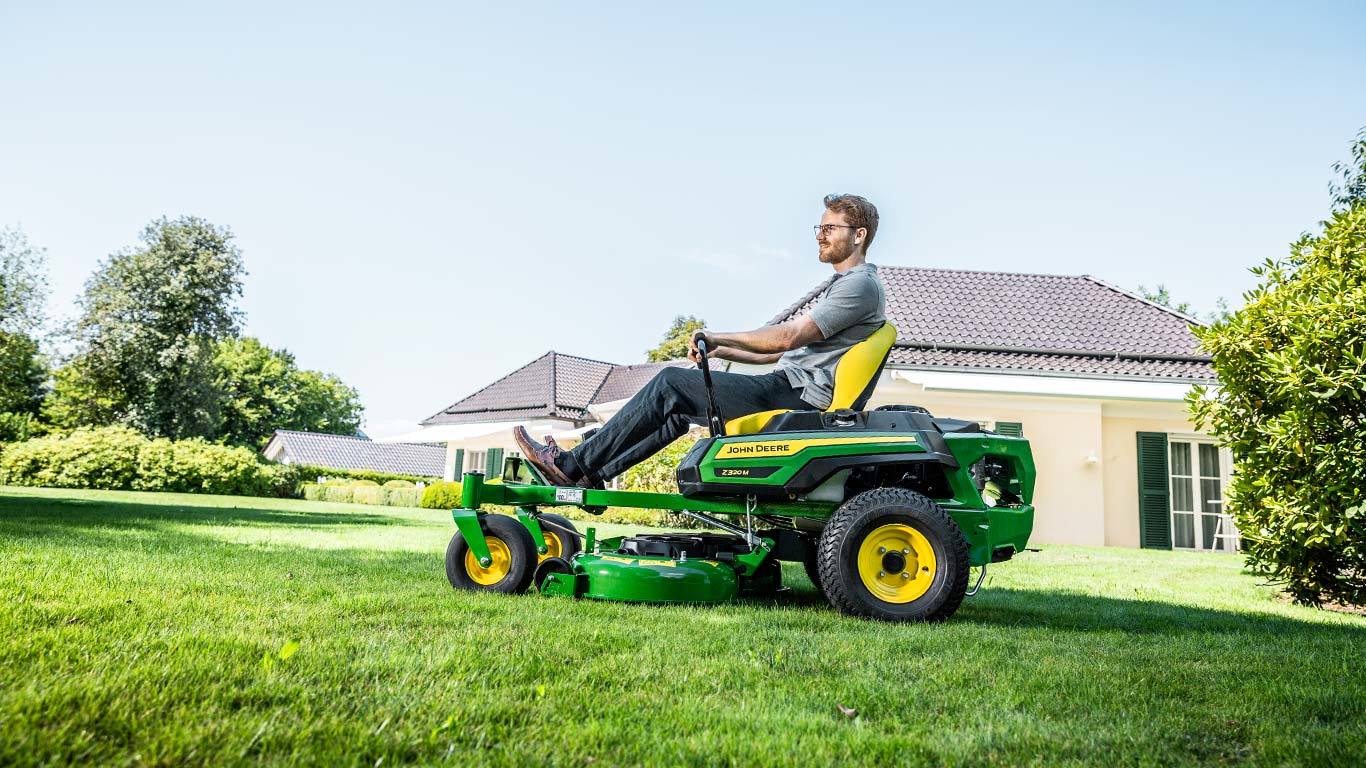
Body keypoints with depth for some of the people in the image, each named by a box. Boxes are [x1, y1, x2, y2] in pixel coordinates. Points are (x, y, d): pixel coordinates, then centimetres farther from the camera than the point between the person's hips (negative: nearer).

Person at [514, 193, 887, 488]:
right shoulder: (844, 284, 25)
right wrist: (720, 351, 15)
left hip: (797, 395, -10)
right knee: (678, 406, 8)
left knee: (670, 383, -11)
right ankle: (589, 478, 6)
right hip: (793, 388, 10)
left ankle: (573, 465, -6)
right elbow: (783, 351, 23)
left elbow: (789, 336, -17)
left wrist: (719, 338, -9)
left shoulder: (862, 284, -9)